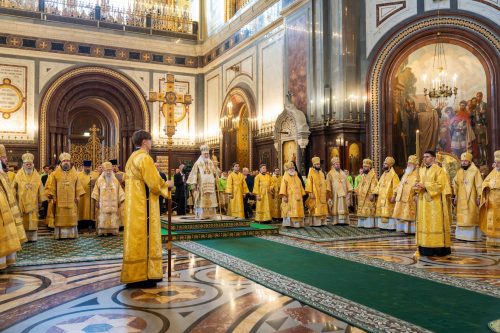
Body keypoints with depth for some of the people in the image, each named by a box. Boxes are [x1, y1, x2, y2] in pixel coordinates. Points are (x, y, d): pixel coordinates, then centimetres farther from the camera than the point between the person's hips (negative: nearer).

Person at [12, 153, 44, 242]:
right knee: (23, 221, 1)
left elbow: (40, 188, 6)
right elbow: (14, 188, 2)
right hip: (21, 202, -1)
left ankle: (32, 237, 10)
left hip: (33, 203, 1)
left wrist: (40, 200, 7)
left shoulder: (36, 175, 4)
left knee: (33, 220, 4)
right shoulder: (18, 175, -1)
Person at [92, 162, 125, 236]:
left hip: (114, 204, 2)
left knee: (113, 218, -2)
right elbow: (96, 191, 4)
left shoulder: (115, 181, 10)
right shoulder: (99, 180, 5)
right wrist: (96, 200, -2)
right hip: (103, 203, -2)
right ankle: (102, 232, -5)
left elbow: (120, 191, 10)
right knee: (103, 218, -6)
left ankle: (112, 231, 1)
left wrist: (120, 200, 3)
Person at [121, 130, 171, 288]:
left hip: (134, 206, 10)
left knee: (136, 239, 11)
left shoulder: (132, 158, 16)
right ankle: (143, 277, 0)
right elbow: (154, 183, -18)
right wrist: (166, 186, 1)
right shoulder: (144, 158, -14)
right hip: (143, 207, -10)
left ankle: (134, 275, 17)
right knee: (144, 239, -5)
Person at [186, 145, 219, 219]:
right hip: (201, 186, -5)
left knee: (210, 200, 4)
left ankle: (209, 215, 9)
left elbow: (215, 174, 18)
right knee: (201, 201, -7)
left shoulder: (211, 163, 12)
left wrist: (216, 182, 13)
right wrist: (193, 184, -14)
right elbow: (194, 174, -8)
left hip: (210, 185, 5)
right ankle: (201, 215, -4)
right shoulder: (198, 163, -3)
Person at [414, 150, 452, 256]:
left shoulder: (438, 170, -5)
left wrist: (425, 185, -18)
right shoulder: (421, 170, 14)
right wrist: (417, 187, -5)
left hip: (435, 201, -6)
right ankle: (426, 248, 7)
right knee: (424, 223, 4)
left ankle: (439, 247, 0)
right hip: (423, 201, 6)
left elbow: (440, 185, -13)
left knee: (436, 223, -5)